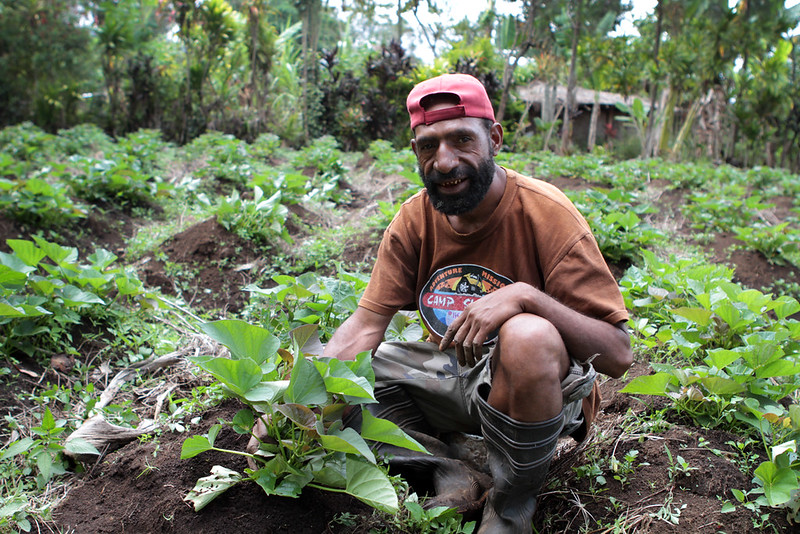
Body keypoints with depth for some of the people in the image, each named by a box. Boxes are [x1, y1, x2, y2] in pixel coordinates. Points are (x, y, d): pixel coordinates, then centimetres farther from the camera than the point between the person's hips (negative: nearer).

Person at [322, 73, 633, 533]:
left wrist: (524, 296, -37)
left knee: (528, 337, -38)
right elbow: (366, 326, -7)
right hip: (454, 376, 5)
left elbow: (618, 355, -22)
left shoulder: (547, 213, -19)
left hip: (538, 386, -4)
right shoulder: (414, 220, -5)